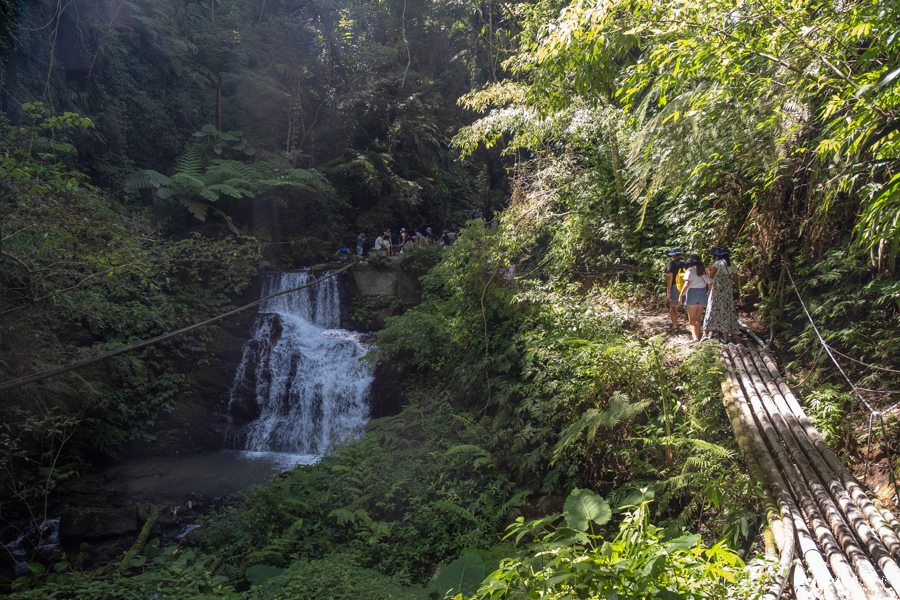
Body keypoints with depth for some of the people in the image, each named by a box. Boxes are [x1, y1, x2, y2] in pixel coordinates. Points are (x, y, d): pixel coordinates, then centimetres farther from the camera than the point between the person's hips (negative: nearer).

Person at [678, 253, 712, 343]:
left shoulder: (690, 270, -8)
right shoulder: (704, 270, 6)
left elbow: (687, 284, -17)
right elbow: (710, 283, 7)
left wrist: (681, 295, -15)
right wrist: (708, 293, 22)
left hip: (692, 293, -5)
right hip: (703, 293, 5)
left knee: (691, 318, 0)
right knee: (698, 318, 15)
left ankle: (695, 337, -15)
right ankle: (698, 336, 18)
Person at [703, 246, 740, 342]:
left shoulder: (718, 264, -8)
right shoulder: (733, 266, 9)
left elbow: (711, 276, -17)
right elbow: (736, 280, 9)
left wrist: (708, 269, 1)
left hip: (717, 292, -4)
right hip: (729, 294, 4)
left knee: (713, 310, 1)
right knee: (727, 312, 8)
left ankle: (707, 332, 0)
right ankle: (726, 335, 9)